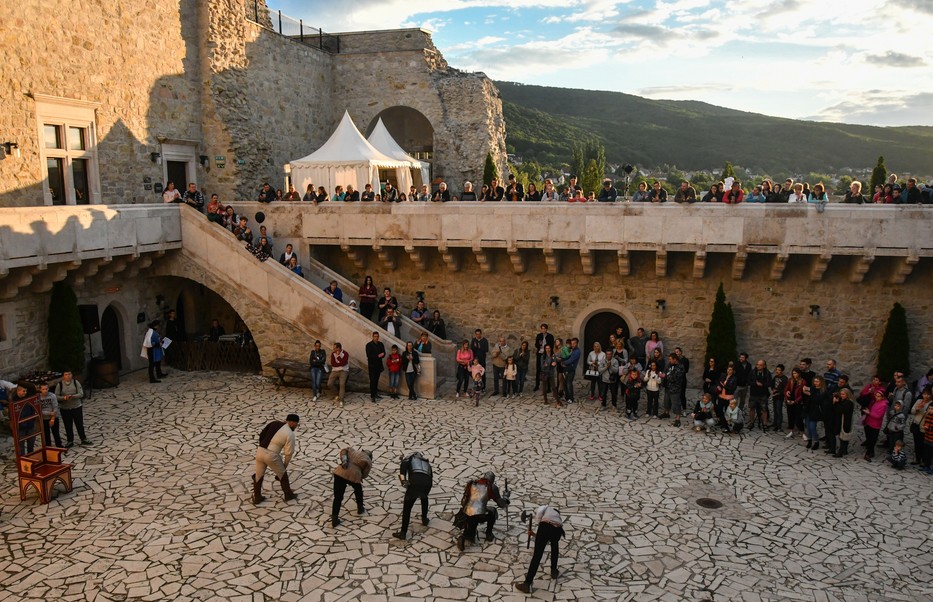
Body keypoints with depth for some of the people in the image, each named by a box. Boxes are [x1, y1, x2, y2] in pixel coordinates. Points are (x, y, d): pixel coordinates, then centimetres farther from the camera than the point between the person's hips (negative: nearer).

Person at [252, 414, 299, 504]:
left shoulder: (274, 423, 6)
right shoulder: (290, 434, -8)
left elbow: (261, 434, 11)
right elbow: (288, 453, -2)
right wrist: (285, 465, 13)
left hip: (260, 451, 5)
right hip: (271, 455, -5)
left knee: (258, 475, 23)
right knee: (282, 474, 19)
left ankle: (257, 497, 34)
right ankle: (289, 495, 33)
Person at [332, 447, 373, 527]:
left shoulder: (353, 450, 29)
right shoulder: (369, 461, 20)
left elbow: (344, 450, 12)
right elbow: (365, 474, 10)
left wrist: (344, 460, 2)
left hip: (340, 473, 2)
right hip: (354, 475, -2)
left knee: (338, 497, 8)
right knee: (358, 491, 30)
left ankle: (334, 520, 7)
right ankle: (360, 509, 43)